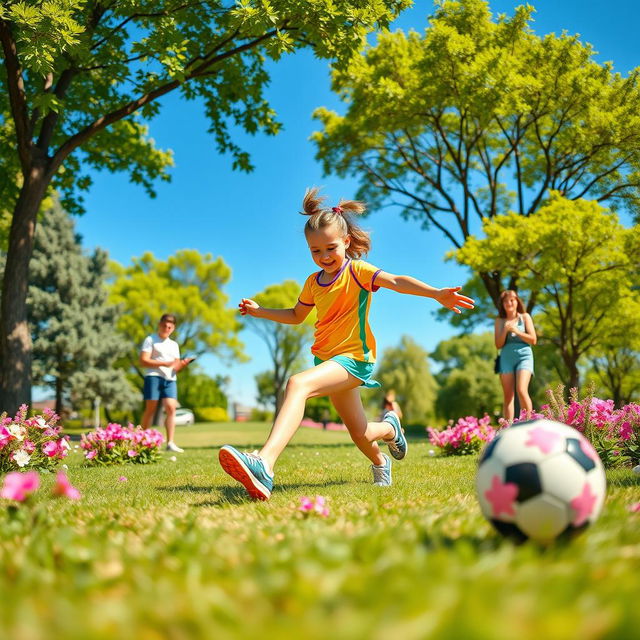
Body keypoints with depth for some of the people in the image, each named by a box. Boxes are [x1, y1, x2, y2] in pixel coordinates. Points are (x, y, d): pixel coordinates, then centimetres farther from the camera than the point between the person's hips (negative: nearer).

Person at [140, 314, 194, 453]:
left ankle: (170, 443, -12)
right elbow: (143, 361, -7)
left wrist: (183, 363, -3)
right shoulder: (150, 340, 5)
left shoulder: (174, 345, 23)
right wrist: (164, 363, -16)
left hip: (170, 379, 5)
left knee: (171, 408, -9)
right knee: (150, 409, -4)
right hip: (154, 377, -4)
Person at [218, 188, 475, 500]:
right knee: (360, 434, 17)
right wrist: (259, 311, 18)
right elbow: (296, 316, 29)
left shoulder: (357, 271, -7)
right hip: (327, 359, 8)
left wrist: (437, 294, -39)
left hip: (354, 357, -7)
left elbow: (397, 281, -24)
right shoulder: (313, 282, 12)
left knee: (297, 383, -35)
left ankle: (264, 464, -52)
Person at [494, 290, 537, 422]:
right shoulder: (500, 320, 13)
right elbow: (498, 345, 9)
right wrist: (505, 330, -5)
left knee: (521, 390, -20)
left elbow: (533, 340, 4)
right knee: (508, 396, -3)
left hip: (524, 355, -2)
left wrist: (517, 331, -7)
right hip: (506, 357, 2)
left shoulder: (525, 317, 10)